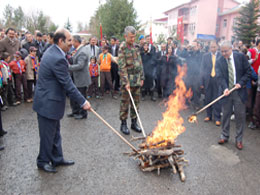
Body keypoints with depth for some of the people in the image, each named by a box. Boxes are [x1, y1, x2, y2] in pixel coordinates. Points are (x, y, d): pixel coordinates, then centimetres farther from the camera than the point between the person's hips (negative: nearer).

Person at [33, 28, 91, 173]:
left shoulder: (51, 51, 7)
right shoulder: (58, 59, -25)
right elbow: (68, 84, -22)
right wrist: (83, 102, -14)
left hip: (49, 100, 10)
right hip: (48, 103, -10)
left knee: (55, 132, 19)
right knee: (48, 134, 8)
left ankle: (57, 159, 33)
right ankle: (43, 161, 27)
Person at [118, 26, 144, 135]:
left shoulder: (136, 46, 11)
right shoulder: (122, 48, -9)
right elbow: (122, 66, -14)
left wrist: (141, 77, 10)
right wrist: (126, 82, -19)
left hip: (137, 80, 6)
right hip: (128, 79, -6)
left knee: (136, 102, 11)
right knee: (125, 102, 2)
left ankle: (134, 123, 24)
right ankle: (123, 124, 14)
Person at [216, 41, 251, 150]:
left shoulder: (241, 57, -2)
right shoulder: (219, 61, -3)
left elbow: (248, 71, 2)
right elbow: (219, 77, -11)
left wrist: (241, 83, -11)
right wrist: (225, 88, -27)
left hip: (239, 91, 0)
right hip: (226, 92, 0)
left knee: (240, 116, 6)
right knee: (225, 115, 10)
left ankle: (239, 139, 19)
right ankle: (224, 136, 26)